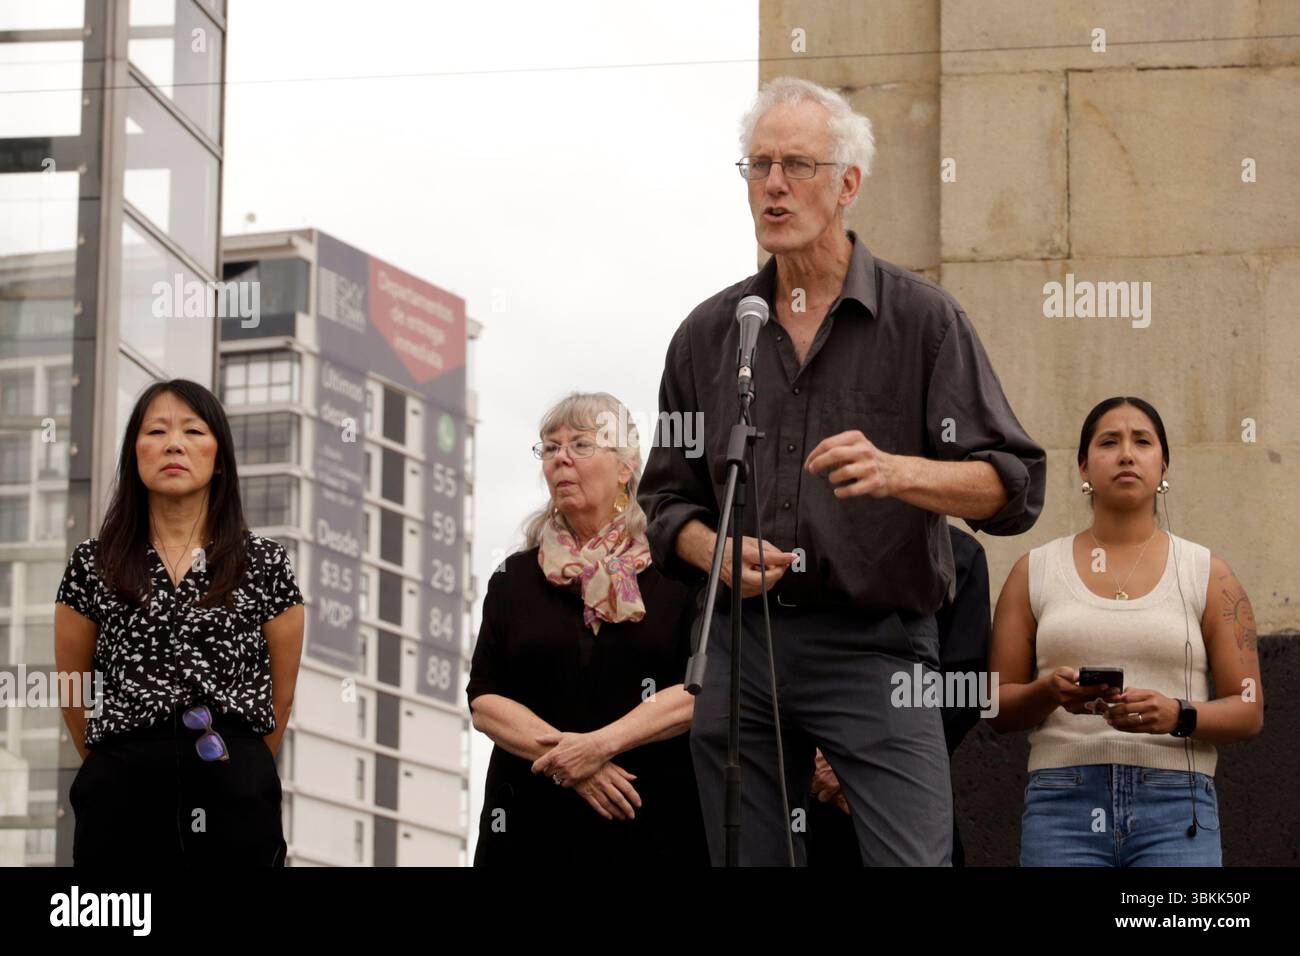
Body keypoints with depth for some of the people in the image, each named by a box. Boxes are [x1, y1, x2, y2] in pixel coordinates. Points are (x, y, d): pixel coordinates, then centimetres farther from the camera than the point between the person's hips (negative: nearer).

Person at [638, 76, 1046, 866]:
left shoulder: (921, 318, 3)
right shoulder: (707, 335, 14)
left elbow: (1015, 486, -4)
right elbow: (667, 500, 19)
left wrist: (897, 472, -23)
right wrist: (716, 551, -4)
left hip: (876, 645, -4)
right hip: (740, 645, 4)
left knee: (914, 858, -16)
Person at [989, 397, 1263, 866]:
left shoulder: (1207, 575, 11)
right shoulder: (1036, 572, 13)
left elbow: (1248, 711, 7)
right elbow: (998, 706, 11)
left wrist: (1178, 716, -13)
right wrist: (1049, 692, -11)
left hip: (1176, 809, 0)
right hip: (1062, 806, 1)